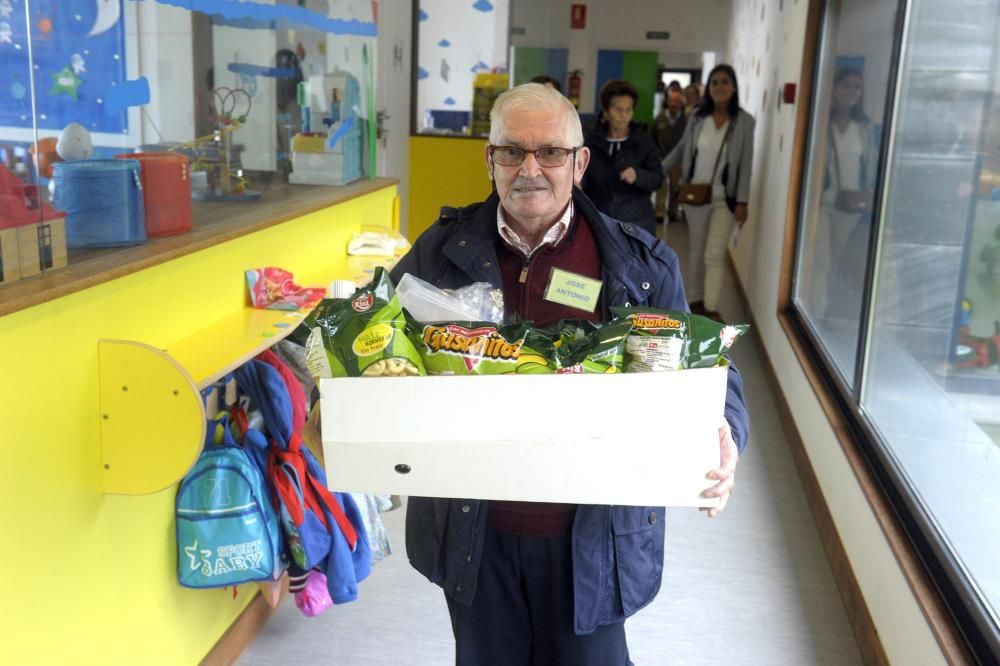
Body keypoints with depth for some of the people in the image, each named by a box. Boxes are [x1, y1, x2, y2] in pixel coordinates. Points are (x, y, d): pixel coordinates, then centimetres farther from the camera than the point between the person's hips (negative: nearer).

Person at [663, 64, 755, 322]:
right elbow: (681, 150, 13)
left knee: (714, 255, -10)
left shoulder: (744, 121, -6)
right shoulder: (698, 118, 0)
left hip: (725, 198, -3)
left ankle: (711, 309, -8)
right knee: (696, 251, 12)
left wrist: (742, 201, -10)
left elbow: (746, 163, -6)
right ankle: (695, 301, 25)